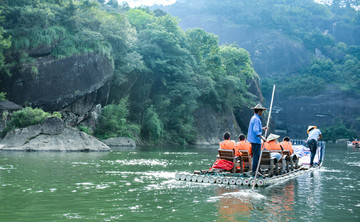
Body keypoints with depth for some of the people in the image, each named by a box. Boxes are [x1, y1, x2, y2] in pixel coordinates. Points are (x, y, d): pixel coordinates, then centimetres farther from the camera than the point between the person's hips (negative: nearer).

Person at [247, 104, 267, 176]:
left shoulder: (253, 118, 15)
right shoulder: (256, 119, -16)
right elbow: (256, 131, -24)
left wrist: (262, 128, 32)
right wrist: (262, 137, -23)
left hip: (253, 140, 10)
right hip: (256, 140, -10)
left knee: (255, 156, 14)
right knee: (256, 156, -7)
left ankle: (254, 170, 18)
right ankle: (254, 171, -5)